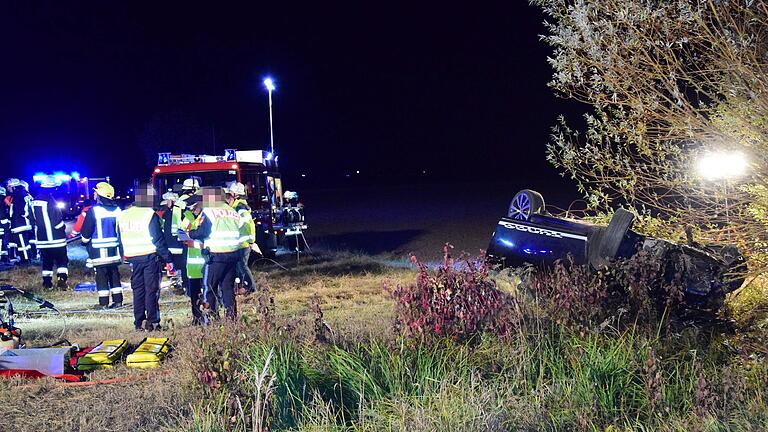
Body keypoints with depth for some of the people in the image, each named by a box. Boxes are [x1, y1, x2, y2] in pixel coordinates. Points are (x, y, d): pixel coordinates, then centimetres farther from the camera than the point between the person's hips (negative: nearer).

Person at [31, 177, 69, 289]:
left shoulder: (34, 201, 5)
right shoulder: (50, 200, -18)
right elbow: (58, 221, -18)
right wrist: (63, 232, -2)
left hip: (41, 238, 6)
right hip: (56, 238, -6)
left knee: (46, 261, 17)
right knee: (62, 260, 4)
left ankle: (47, 282, 18)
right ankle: (61, 281, -6)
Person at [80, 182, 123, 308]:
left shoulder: (93, 210, -13)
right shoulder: (117, 210, 4)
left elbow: (86, 232, -8)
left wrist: (85, 240, 11)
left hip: (99, 250, -5)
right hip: (114, 249, 5)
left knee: (101, 275, 1)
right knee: (114, 274, 12)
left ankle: (104, 302, 3)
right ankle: (118, 300, 12)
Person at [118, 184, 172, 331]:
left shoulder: (122, 216, 6)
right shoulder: (151, 215, -13)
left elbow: (121, 240, 12)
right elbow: (158, 239, -14)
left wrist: (125, 256, 20)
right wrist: (168, 257, -9)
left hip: (133, 258, 5)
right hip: (150, 257, -5)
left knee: (138, 290, 13)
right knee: (151, 290, 0)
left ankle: (139, 322, 15)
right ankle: (152, 322, -1)